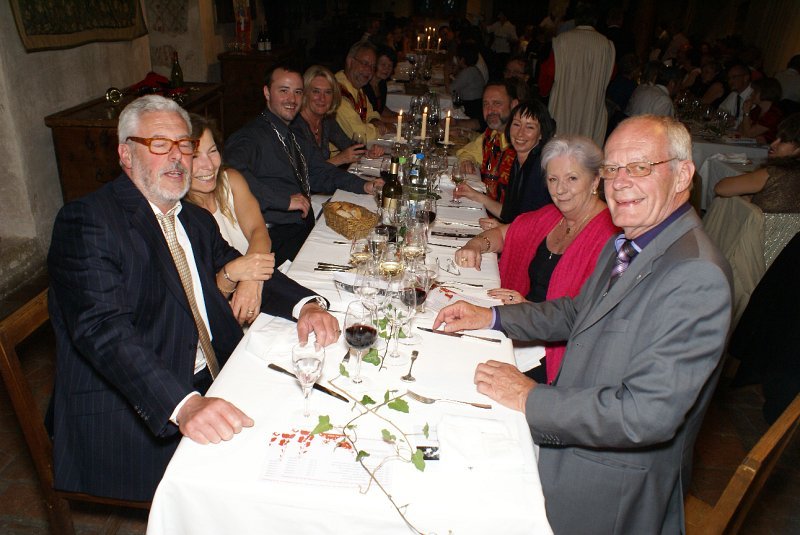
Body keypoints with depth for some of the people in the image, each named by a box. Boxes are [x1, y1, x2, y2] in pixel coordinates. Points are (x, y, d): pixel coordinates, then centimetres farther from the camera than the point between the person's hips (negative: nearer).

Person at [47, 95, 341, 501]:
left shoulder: (196, 220, 15)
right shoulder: (86, 221, -11)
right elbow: (103, 329, -24)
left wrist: (305, 305, -9)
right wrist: (184, 405, -39)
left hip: (212, 387, 8)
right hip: (129, 414, -7)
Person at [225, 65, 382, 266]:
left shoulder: (295, 138, 22)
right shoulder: (252, 136, -9)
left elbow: (320, 172, 26)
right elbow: (234, 173, -28)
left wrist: (363, 186, 10)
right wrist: (285, 200, -26)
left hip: (308, 228, 9)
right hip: (278, 237, -8)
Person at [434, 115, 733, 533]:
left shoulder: (697, 279, -28)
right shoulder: (625, 244, 2)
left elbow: (646, 415, -31)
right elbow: (578, 312, 16)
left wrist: (531, 399, -21)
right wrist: (491, 317, 5)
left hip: (610, 490, -7)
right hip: (565, 440, 8)